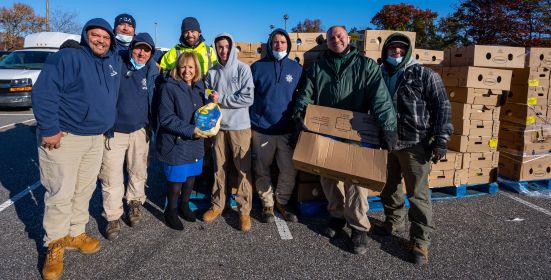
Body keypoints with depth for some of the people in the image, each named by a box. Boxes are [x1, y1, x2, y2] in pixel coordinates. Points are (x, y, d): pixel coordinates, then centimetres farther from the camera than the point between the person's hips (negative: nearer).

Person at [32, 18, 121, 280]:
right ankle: (55, 245, 15)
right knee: (61, 193, -1)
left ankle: (75, 233, 31)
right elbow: (43, 92, -19)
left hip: (96, 138, 7)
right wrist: (48, 129, -21)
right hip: (63, 137, -7)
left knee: (85, 189, 14)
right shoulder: (68, 57, -14)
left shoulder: (114, 60, 9)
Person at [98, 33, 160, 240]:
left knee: (138, 171, 15)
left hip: (140, 130, 3)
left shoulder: (153, 72, 1)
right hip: (113, 130, -2)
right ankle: (113, 217, 15)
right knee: (111, 176, 1)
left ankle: (135, 203, 38)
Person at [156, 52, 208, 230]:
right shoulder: (169, 87, -12)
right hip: (176, 142, -5)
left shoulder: (199, 86, 7)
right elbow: (166, 118, -17)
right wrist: (190, 130, -21)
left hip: (195, 142, 6)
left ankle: (184, 205, 38)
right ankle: (171, 211, 27)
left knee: (191, 175, 15)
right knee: (176, 178, 4)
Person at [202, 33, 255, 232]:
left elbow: (248, 98, -12)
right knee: (219, 168, 12)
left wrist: (221, 99, -11)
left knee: (243, 169, 1)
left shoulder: (243, 69, -3)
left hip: (240, 126, -3)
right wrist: (211, 100, -13)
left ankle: (244, 210, 12)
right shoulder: (212, 72, 7)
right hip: (218, 126, 3)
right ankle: (217, 205, 27)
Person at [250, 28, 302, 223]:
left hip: (287, 130, 1)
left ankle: (282, 202, 27)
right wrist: (251, 121, 0)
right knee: (262, 170, 8)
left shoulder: (297, 68, 7)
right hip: (261, 129, -1)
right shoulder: (258, 67, 2)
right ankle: (267, 205, 28)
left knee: (290, 170, 3)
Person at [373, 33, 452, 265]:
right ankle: (393, 222, 39)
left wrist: (441, 140, -14)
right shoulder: (380, 76, 9)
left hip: (415, 144, -5)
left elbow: (442, 106, -8)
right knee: (389, 187, 18)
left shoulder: (424, 75, -4)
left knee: (418, 193, -1)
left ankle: (420, 241, 11)